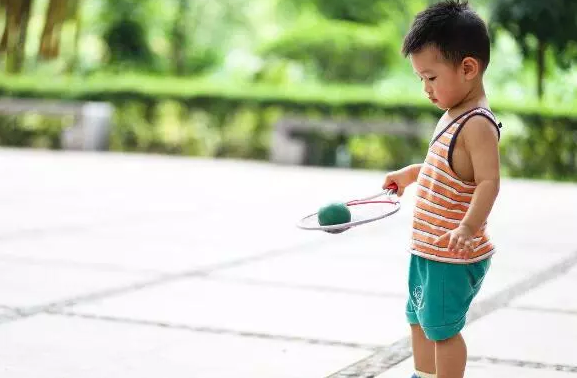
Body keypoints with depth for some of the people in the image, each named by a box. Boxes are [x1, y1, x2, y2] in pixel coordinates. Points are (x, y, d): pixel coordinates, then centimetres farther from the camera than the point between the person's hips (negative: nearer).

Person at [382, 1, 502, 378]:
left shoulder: (477, 125, -21)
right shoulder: (452, 115, 9)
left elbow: (489, 182, -30)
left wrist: (469, 226, -42)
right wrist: (410, 173, 32)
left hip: (453, 256, -10)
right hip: (427, 249, 10)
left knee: (441, 329, -2)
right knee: (420, 320, 22)